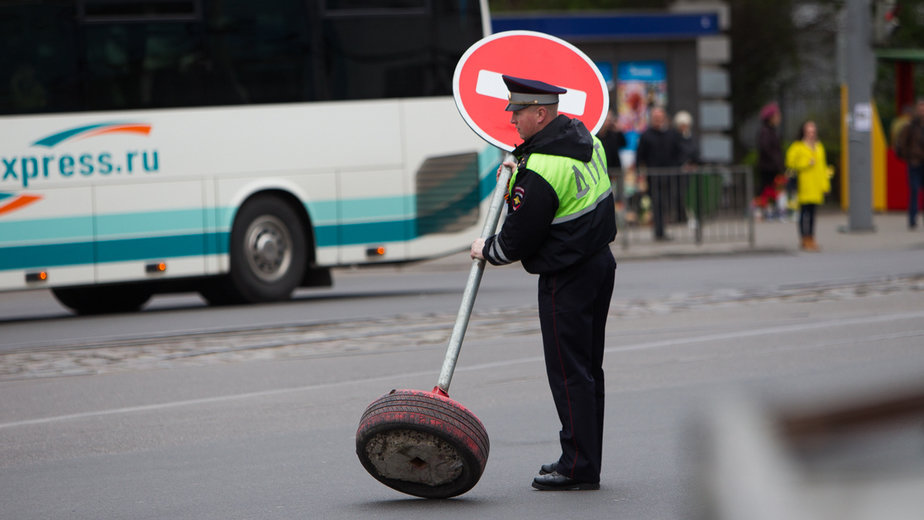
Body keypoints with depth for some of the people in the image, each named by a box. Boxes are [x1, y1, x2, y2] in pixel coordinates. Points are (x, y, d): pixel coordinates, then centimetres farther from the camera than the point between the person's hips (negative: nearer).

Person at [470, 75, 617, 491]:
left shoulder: (540, 172, -23)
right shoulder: (584, 136, 5)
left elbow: (517, 241, -17)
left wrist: (486, 250, 4)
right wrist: (518, 179, 19)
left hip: (567, 278, -10)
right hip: (600, 261, 10)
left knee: (568, 372, -4)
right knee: (587, 368, 15)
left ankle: (578, 466, -1)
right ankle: (584, 460, 23)